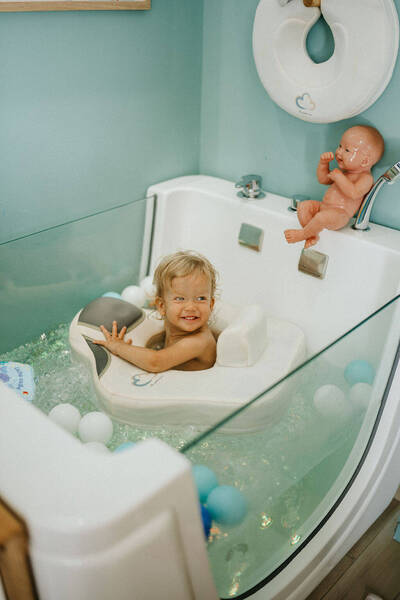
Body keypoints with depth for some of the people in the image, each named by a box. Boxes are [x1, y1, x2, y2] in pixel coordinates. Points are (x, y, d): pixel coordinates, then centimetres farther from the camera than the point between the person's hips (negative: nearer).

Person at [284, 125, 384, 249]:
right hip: (323, 206, 10)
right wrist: (323, 163, 6)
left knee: (322, 217, -36)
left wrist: (338, 176, -25)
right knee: (303, 206, -2)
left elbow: (354, 193, -31)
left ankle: (302, 234, -11)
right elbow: (323, 180, 25)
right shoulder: (344, 171, 16)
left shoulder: (366, 178, -12)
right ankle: (312, 235, -14)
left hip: (340, 213, -10)